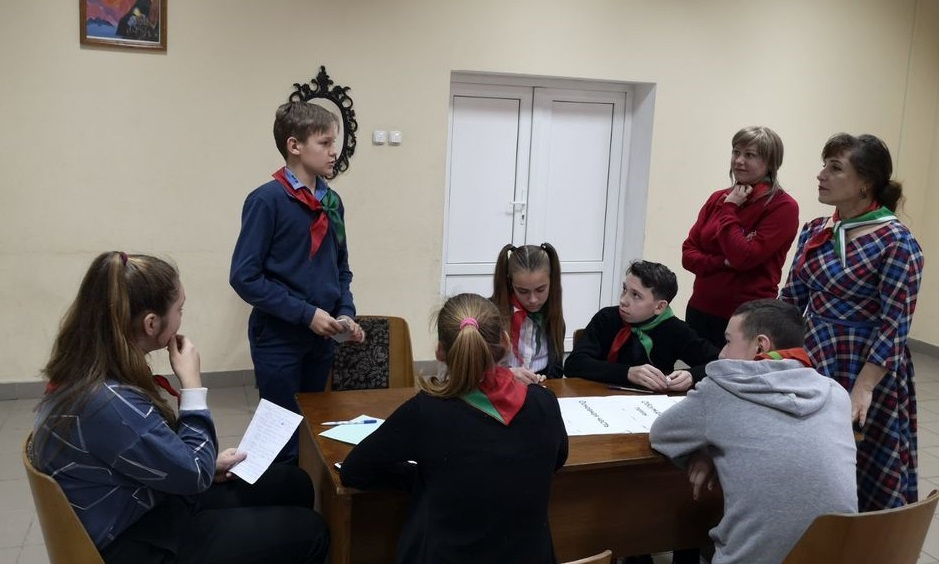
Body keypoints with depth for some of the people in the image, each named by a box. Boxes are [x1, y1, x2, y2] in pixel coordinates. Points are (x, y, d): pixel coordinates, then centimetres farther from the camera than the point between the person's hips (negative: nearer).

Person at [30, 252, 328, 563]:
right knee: (307, 531, -4)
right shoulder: (108, 403, -34)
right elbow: (195, 473, -22)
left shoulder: (92, 372, -3)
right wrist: (192, 382, -17)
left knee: (293, 482, 13)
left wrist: (207, 465, 4)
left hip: (148, 502, 9)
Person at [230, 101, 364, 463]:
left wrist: (345, 313, -2)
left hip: (322, 338, 6)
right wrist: (306, 313, -19)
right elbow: (245, 277, -17)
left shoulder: (332, 202, 6)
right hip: (278, 339, -6)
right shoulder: (267, 200, -14)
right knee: (285, 439, 5)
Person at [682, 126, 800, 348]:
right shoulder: (718, 199, 9)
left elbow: (744, 257, -17)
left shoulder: (783, 207, -8)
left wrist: (729, 210, -9)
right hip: (700, 311, 5)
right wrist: (723, 263, -12)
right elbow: (688, 253, 6)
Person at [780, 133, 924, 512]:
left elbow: (893, 327, -16)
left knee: (862, 480, 6)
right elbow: (791, 298, 10)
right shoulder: (815, 231, 5)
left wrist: (862, 389, -21)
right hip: (812, 362, 6)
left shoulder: (896, 243, -13)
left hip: (865, 371, -6)